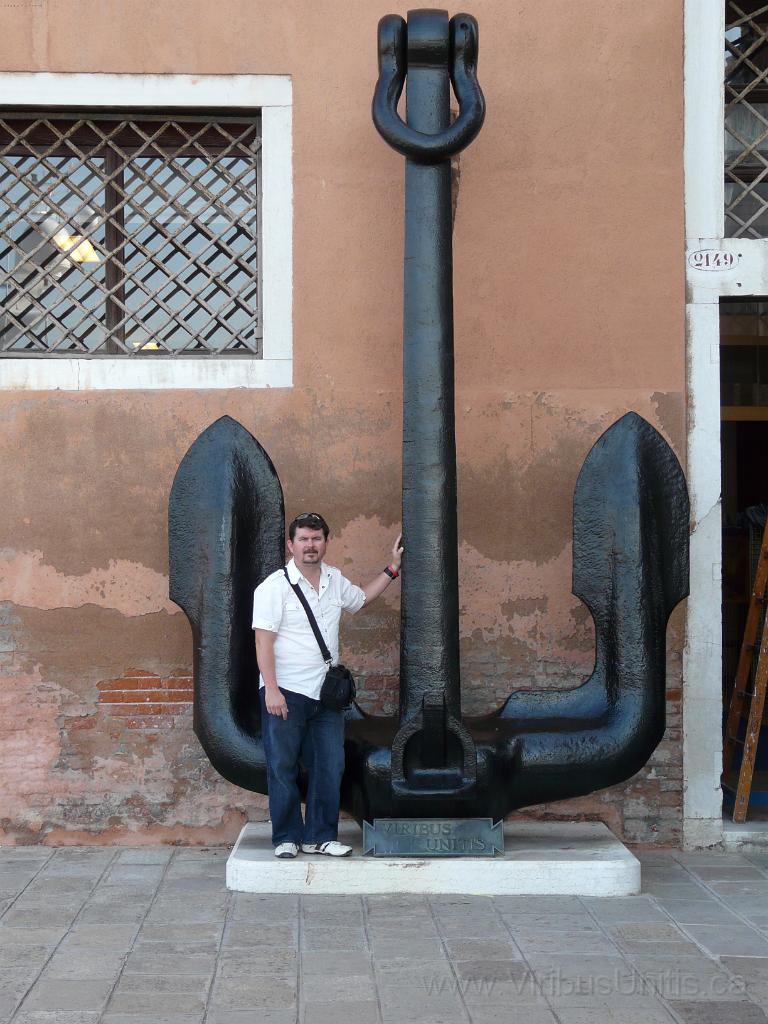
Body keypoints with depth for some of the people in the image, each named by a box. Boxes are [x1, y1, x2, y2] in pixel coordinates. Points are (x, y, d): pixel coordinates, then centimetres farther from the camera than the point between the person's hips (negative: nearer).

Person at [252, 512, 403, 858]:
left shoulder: (335, 580, 10)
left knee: (329, 768, 6)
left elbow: (361, 598, 32)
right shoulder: (275, 586, -9)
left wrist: (392, 568, 27)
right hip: (285, 693, -6)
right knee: (282, 768, 1)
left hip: (326, 693, 6)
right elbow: (264, 641, -14)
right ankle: (286, 837, 13)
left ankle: (319, 836, 16)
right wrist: (271, 689, -21)